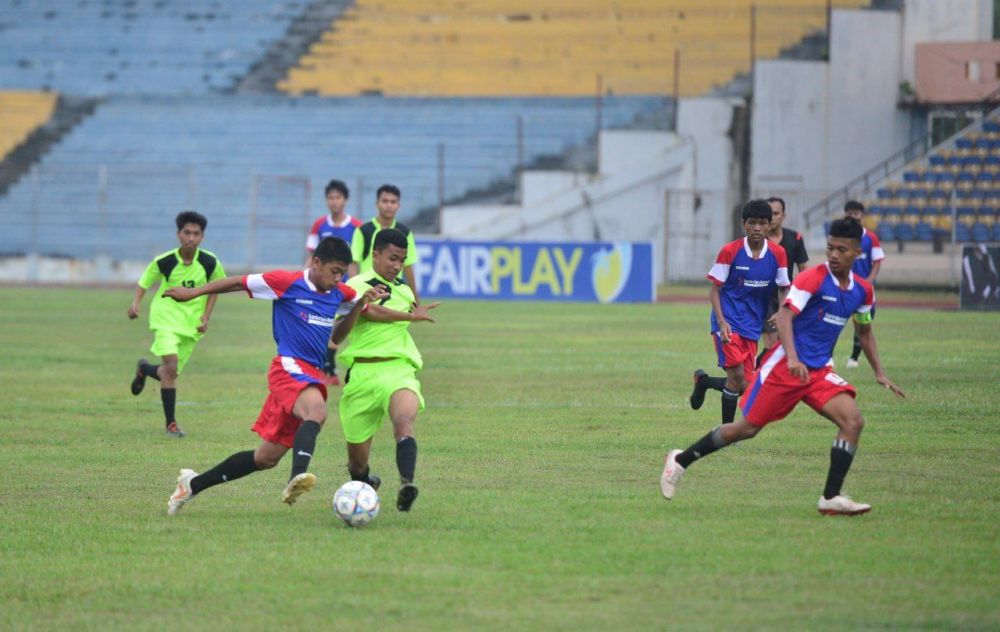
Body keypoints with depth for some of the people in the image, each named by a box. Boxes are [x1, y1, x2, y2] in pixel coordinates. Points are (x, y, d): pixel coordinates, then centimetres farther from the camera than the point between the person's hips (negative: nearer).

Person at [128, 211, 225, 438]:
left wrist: (206, 316, -2)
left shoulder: (210, 263, -9)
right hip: (166, 317, -3)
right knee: (171, 365, -21)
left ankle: (143, 369, 47)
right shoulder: (164, 262, -14)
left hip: (192, 323, 3)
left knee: (170, 373, 9)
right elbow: (144, 282, 0)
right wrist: (135, 304, -17)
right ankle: (171, 423, -11)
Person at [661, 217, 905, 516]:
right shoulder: (813, 278, -14)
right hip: (785, 365, -5)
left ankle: (831, 498, -14)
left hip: (818, 370, 5)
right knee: (747, 428, 0)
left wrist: (880, 374, 18)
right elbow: (784, 315, -23)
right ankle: (681, 460, 19)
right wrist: (792, 358, -36)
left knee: (853, 420, -16)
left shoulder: (863, 290, 6)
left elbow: (865, 332, 23)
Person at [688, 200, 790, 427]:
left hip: (753, 326, 4)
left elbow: (784, 289, 9)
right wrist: (721, 321, -19)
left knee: (743, 385, 3)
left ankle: (703, 381, 32)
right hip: (729, 321, -4)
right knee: (738, 377, -17)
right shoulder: (730, 251, -9)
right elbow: (715, 289, -5)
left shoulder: (778, 253, 0)